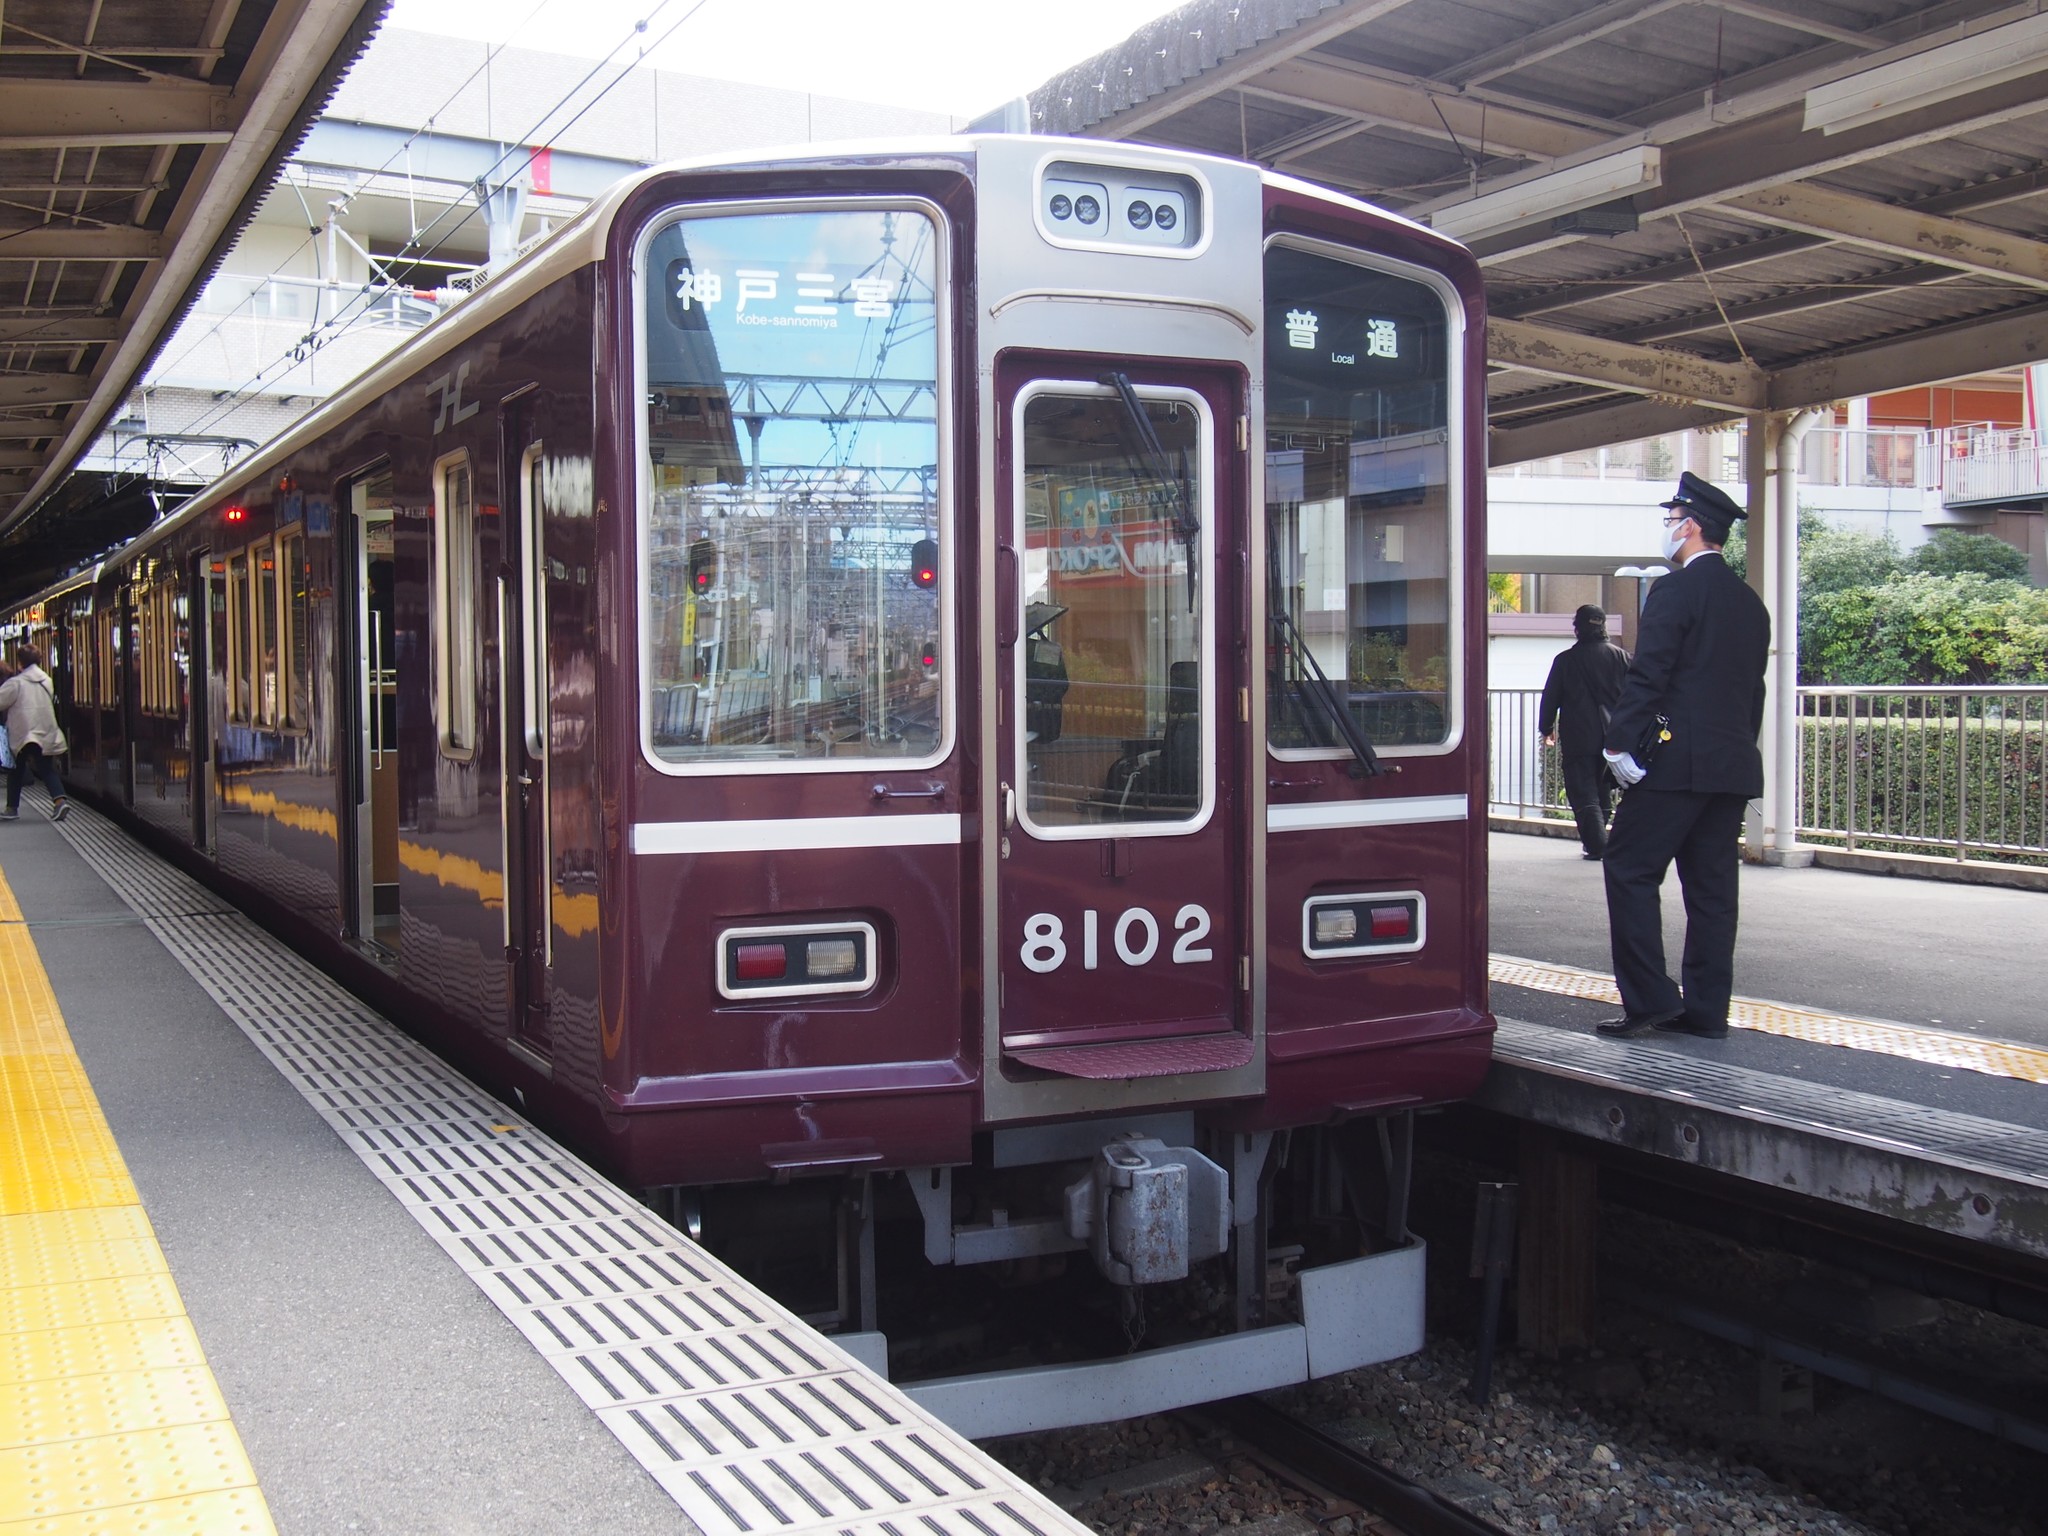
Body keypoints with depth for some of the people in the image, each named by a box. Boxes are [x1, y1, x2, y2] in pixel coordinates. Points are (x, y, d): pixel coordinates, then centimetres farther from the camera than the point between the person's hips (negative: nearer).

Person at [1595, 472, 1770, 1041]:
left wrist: (1619, 742, -13)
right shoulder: (1750, 603, 16)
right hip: (1736, 767, 8)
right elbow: (1754, 689, 18)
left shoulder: (1676, 589, -8)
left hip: (1677, 759, -8)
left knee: (1629, 869, -2)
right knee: (1712, 885, 8)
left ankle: (1650, 998, -6)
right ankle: (1705, 1008, 10)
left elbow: (1648, 674, -15)